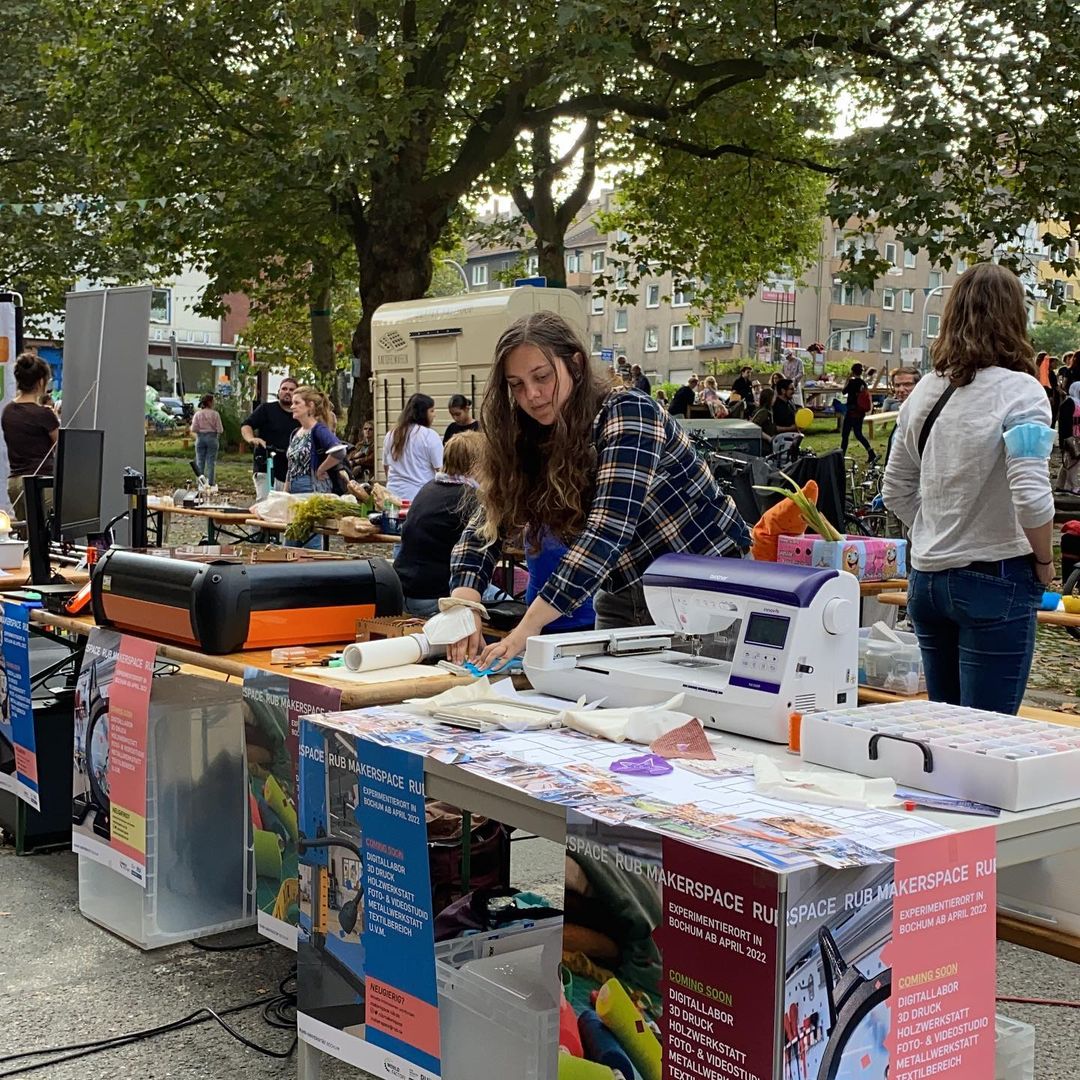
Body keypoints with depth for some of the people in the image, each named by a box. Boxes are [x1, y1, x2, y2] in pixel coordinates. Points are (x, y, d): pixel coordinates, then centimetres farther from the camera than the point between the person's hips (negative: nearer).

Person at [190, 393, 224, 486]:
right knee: (211, 462, 3)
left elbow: (193, 429, -5)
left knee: (200, 462, 9)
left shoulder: (198, 414, -2)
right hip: (212, 438, -2)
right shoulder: (215, 414, -7)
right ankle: (210, 483, 2)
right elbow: (220, 430, -9)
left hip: (200, 438, 2)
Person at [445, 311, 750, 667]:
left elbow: (608, 530, -32)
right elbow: (488, 525, -5)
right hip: (624, 597, 6)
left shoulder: (626, 414, -21)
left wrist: (527, 628, -39)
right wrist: (464, 605, -26)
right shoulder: (528, 443, 0)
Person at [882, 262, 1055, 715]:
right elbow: (1031, 498, -20)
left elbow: (895, 491, 13)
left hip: (927, 578, 6)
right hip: (996, 581, -6)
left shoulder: (925, 390, 7)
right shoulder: (1018, 392, -13)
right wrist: (1044, 562, -5)